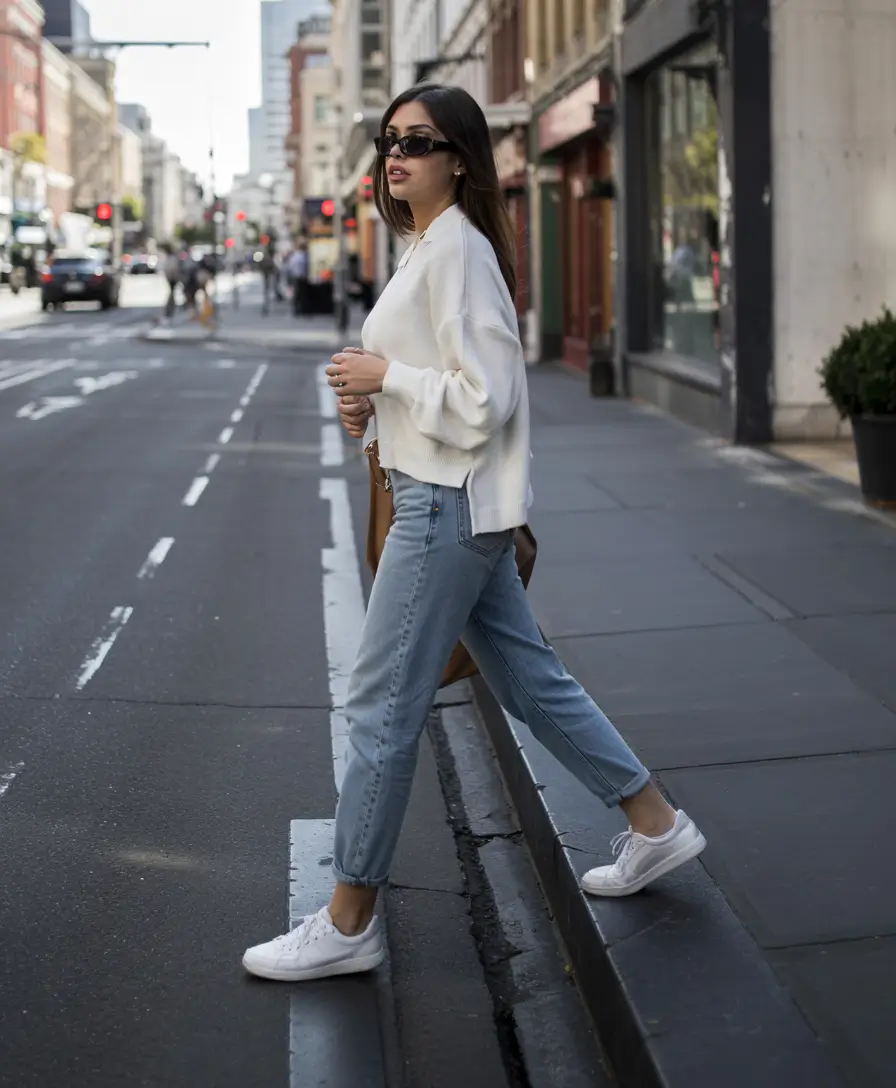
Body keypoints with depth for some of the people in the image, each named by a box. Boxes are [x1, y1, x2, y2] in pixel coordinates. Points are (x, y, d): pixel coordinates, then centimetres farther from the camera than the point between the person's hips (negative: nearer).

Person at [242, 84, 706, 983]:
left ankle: (347, 925, 7)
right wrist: (371, 399, 7)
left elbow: (484, 400, -21)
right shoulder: (427, 247, 15)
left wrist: (385, 376, -14)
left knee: (379, 706, -4)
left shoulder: (457, 249, -15)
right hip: (447, 501, 11)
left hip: (448, 506, -11)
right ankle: (653, 825, 29)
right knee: (528, 680, 17)